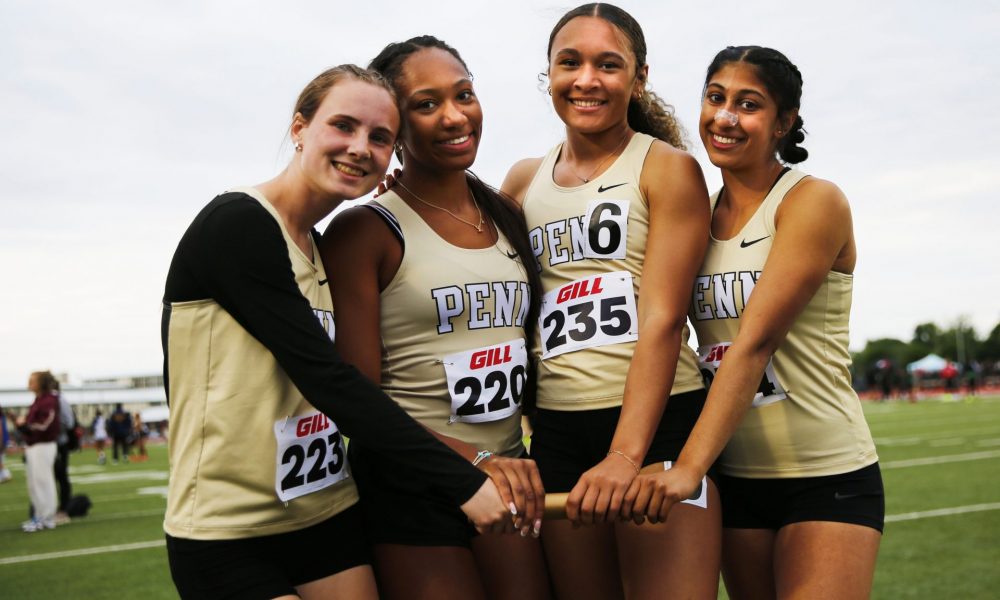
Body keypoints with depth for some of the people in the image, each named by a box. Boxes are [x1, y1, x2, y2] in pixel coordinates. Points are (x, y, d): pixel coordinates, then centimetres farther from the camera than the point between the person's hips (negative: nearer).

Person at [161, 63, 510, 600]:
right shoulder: (235, 224, -14)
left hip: (329, 519, 7)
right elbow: (325, 379, -20)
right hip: (229, 537, -7)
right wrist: (463, 481, -21)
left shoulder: (325, 248, 10)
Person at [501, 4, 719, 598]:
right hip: (556, 431, 4)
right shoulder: (524, 181, 13)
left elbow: (663, 319, -11)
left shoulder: (667, 168, -1)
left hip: (657, 421, -4)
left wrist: (625, 455, -20)